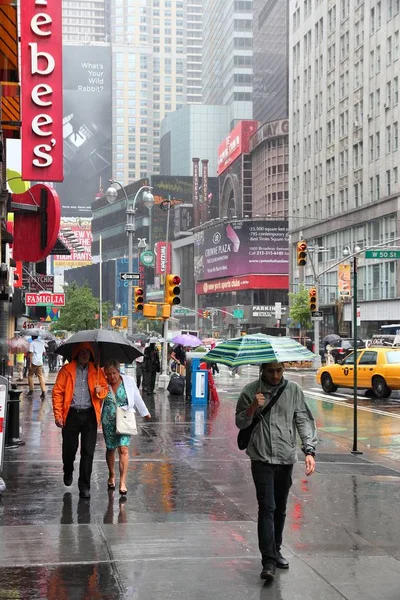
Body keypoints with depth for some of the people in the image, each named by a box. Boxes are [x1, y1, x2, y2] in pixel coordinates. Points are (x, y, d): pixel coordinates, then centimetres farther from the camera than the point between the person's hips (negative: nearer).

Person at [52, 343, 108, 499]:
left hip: (90, 415, 1)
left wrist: (100, 391, -10)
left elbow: (105, 388, 15)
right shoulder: (66, 370, 2)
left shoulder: (96, 371, 9)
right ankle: (68, 472, 40)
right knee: (69, 448, 9)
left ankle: (84, 486, 6)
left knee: (88, 451, -1)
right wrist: (58, 414, -7)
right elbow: (57, 392, 0)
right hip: (71, 414, -1)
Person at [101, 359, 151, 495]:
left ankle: (123, 482, -13)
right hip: (109, 421, 2)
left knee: (123, 449, -13)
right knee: (110, 448, 14)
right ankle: (111, 476, 38)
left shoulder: (129, 381, -6)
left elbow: (137, 399, 9)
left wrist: (145, 413, 18)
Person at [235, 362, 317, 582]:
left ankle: (275, 551, 28)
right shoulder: (250, 391, 0)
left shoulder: (293, 390, 3)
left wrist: (309, 450, -12)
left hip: (286, 458, 2)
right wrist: (253, 407, -18)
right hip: (261, 458, -2)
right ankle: (268, 560, -12)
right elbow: (240, 422, 2)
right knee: (267, 507, -11)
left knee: (280, 508, 12)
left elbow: (304, 420, 0)